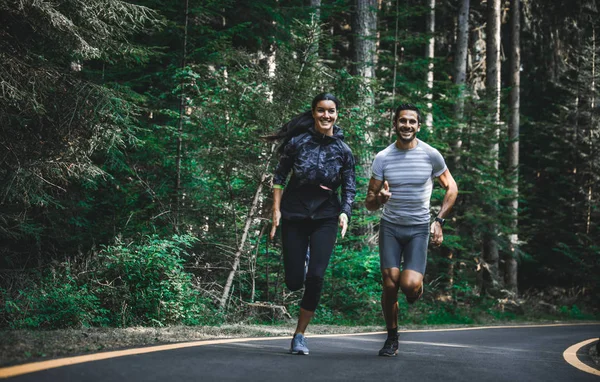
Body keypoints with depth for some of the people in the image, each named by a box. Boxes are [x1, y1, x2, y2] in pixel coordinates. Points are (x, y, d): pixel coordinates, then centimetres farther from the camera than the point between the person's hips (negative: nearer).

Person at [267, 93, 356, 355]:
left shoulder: (343, 150, 1)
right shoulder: (298, 142, -3)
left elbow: (349, 188, 6)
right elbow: (279, 177, 3)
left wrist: (345, 213, -11)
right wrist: (276, 210, -3)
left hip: (325, 218, 0)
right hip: (294, 215, 0)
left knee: (315, 278, -12)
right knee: (294, 281, -1)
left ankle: (299, 335, 4)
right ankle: (302, 258, 39)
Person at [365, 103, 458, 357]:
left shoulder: (431, 155, -6)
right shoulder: (382, 158, -4)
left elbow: (451, 188, 7)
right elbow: (369, 204, -1)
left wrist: (439, 221, -3)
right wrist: (379, 199, -25)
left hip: (419, 229, -1)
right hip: (390, 227, 1)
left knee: (409, 285, -18)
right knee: (390, 285, -7)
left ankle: (416, 286, 22)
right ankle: (392, 339, 14)